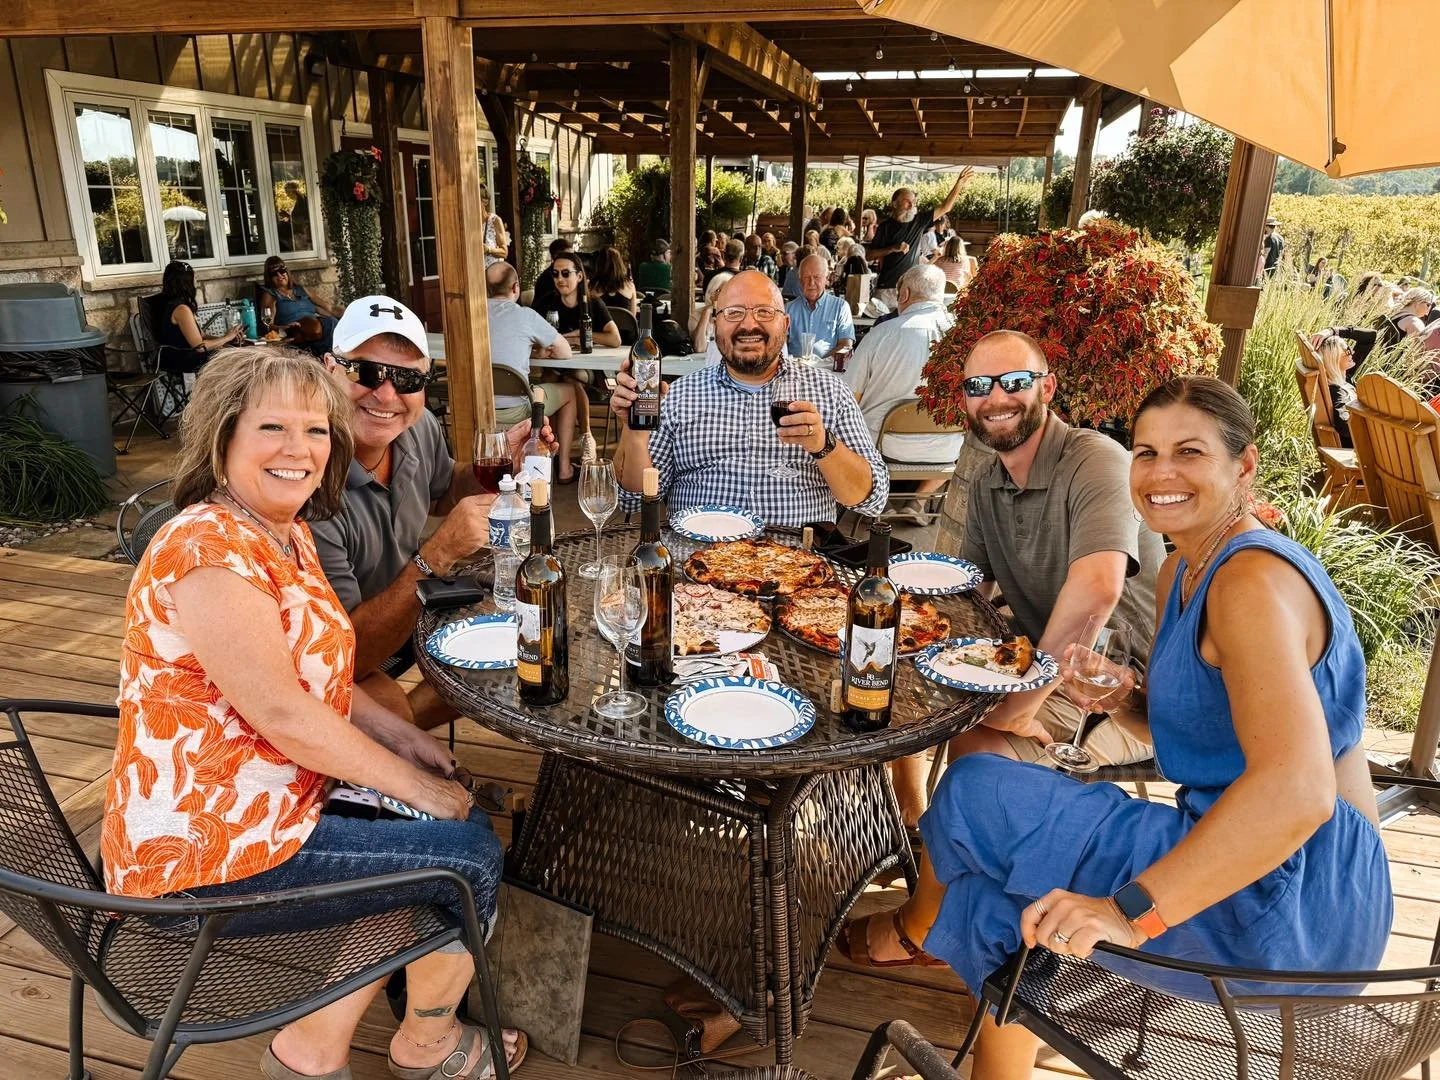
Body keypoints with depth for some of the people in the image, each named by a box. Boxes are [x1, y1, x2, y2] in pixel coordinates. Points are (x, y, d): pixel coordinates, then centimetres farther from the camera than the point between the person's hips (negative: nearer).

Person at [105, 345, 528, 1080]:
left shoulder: (287, 534, 6)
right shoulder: (210, 549, -24)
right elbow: (282, 713, -26)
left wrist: (402, 737, 1)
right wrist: (415, 784, -16)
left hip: (251, 804, 10)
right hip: (203, 856, -10)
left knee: (462, 817, 14)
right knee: (471, 855, -4)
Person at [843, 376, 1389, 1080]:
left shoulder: (1253, 580, -22)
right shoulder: (1181, 573, 9)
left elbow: (1296, 790, -33)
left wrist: (1132, 909, -34)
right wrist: (1130, 704, -3)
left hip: (1290, 897, -9)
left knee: (973, 794, -6)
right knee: (1003, 898, 14)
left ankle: (913, 931, 26)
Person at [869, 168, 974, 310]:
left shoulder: (918, 222, 8)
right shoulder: (886, 227, -1)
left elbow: (944, 208, 6)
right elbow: (871, 254, -3)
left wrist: (958, 185, -3)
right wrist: (893, 248, -16)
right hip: (888, 287, -3)